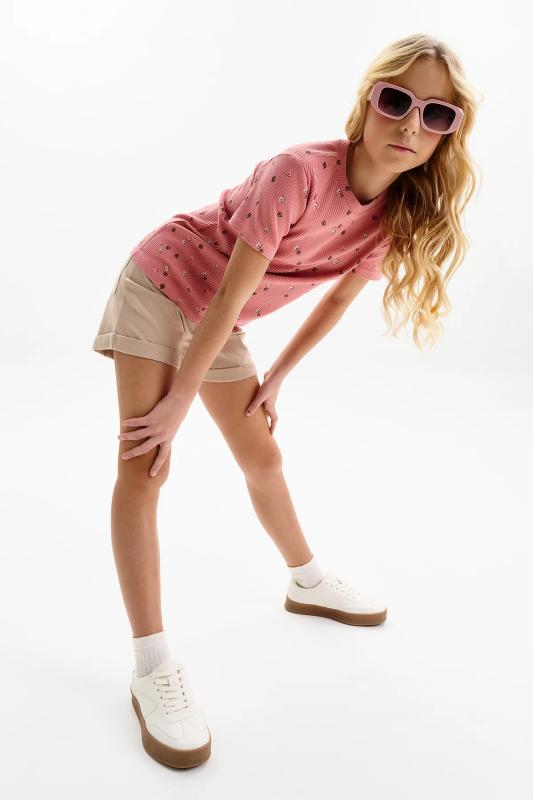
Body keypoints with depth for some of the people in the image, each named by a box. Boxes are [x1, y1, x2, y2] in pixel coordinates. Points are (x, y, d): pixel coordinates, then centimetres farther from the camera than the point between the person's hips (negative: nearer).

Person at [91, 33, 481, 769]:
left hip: (219, 319, 6)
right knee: (144, 465, -13)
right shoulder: (300, 172, -31)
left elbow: (339, 296, 4)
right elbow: (231, 294, -28)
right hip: (163, 287, -6)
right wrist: (179, 400, -20)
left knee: (262, 457, 13)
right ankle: (153, 665, -9)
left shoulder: (399, 213, -10)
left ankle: (308, 582, 36)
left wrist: (277, 376, 6)